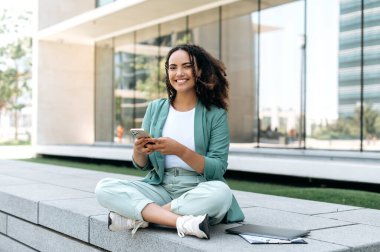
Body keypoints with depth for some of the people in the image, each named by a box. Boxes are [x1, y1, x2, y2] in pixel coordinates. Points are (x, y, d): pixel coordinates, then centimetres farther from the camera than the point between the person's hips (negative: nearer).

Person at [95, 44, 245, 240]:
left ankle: (137, 217, -23)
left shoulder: (215, 114, 0)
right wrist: (138, 151, -14)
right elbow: (142, 165, 10)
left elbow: (217, 169, -7)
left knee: (220, 192, -36)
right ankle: (183, 222, -30)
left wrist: (180, 151, -23)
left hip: (199, 192, -2)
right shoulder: (155, 108, 9)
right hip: (161, 189, 3)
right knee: (104, 188, -19)